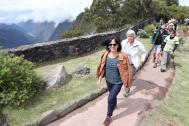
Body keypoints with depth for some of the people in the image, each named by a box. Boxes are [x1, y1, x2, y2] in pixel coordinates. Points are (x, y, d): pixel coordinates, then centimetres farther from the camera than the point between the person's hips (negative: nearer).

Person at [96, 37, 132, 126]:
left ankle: (108, 116, 24)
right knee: (113, 95, 27)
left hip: (118, 82, -4)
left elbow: (127, 70, -14)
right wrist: (99, 79, 1)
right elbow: (102, 68, 0)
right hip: (108, 80, 5)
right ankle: (114, 105, 60)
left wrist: (126, 83, -9)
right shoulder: (106, 55, -10)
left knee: (110, 98, -2)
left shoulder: (122, 56, -22)